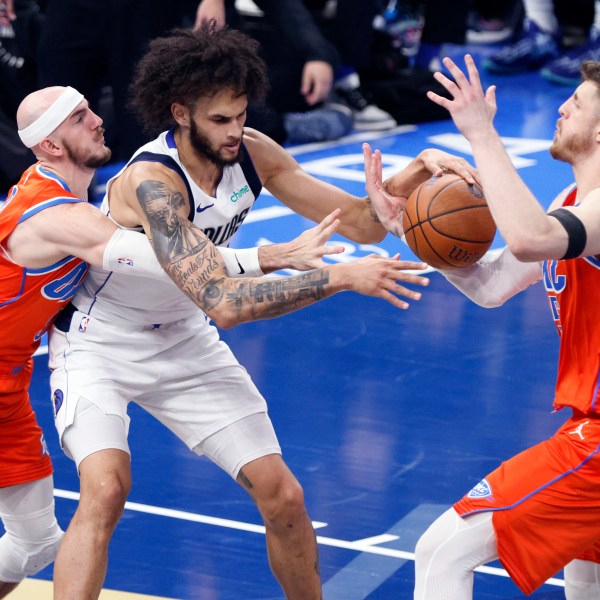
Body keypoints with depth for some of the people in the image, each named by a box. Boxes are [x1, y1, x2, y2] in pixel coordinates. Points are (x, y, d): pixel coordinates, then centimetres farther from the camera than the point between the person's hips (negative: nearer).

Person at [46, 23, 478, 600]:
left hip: (181, 338, 6)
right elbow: (223, 303, -40)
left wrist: (411, 176, -27)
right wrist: (340, 277, -45)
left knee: (282, 495, 1)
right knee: (105, 489, -29)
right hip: (98, 342, -6)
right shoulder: (152, 179, -32)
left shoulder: (252, 153, -12)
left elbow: (360, 223, -7)